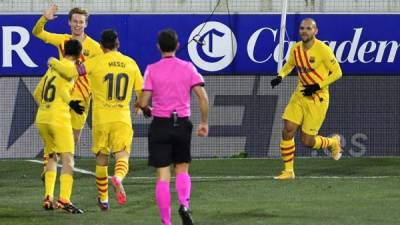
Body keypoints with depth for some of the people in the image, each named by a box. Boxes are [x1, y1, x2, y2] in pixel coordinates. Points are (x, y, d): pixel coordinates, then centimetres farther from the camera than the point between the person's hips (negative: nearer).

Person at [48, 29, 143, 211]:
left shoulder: (95, 63, -3)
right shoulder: (130, 63, 5)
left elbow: (70, 72, -9)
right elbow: (141, 91, 11)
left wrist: (54, 63, 10)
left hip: (100, 119, 0)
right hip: (122, 119, 0)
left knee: (101, 160, 15)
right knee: (122, 156, -3)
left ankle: (103, 200, 23)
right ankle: (118, 178, -37)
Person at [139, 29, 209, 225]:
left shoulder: (152, 70, -5)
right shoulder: (187, 68, 0)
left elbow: (143, 102, -9)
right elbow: (202, 97, -6)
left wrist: (147, 111, 13)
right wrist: (204, 123, 3)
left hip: (160, 124, -1)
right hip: (182, 124, 2)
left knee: (163, 176, 2)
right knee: (182, 170, 17)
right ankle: (184, 204, -9)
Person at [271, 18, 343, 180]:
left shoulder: (322, 50, -16)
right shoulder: (296, 49, 2)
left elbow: (337, 73, -11)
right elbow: (289, 65, 22)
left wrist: (317, 86, -20)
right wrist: (280, 76, 2)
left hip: (317, 98, -5)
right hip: (300, 95, 5)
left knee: (307, 141, -4)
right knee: (287, 131, -7)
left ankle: (333, 142, 27)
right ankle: (288, 171, 6)